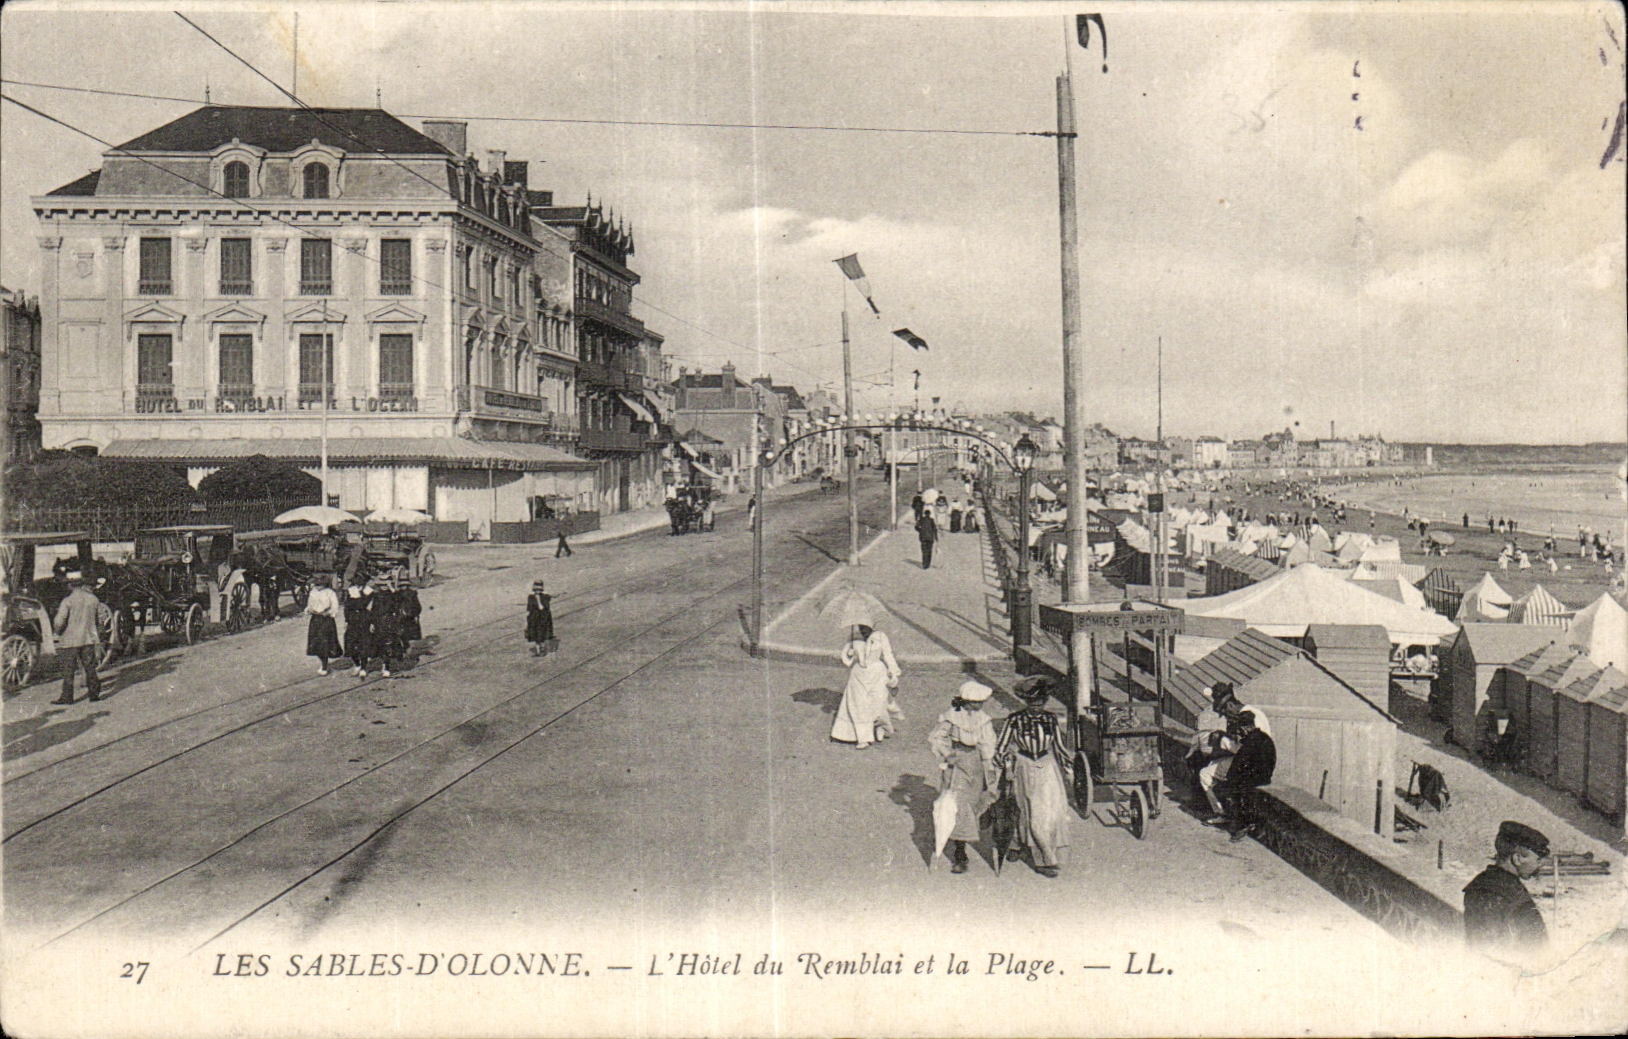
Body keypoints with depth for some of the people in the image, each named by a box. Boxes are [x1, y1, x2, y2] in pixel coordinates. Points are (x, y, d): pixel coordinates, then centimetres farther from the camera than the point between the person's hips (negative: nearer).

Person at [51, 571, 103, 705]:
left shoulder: (67, 601, -13)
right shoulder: (93, 598, 1)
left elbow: (59, 622, -18)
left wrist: (57, 631, 4)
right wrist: (97, 636, 19)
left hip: (70, 641, -4)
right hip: (89, 639, 4)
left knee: (68, 670, 4)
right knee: (90, 667, 11)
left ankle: (67, 697, 7)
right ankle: (93, 693, 13)